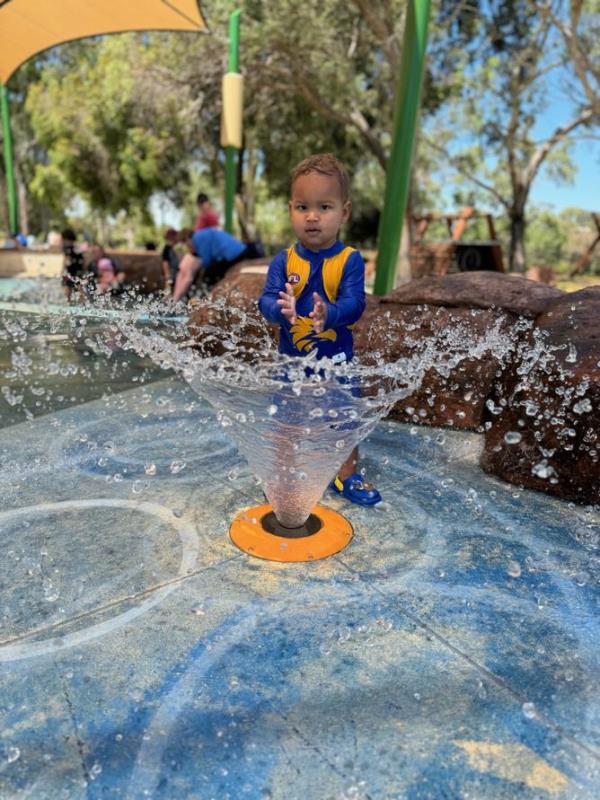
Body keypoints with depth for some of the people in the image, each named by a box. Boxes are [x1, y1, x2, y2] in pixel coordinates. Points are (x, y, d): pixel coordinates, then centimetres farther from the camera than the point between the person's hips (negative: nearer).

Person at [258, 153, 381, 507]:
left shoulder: (350, 259, -11)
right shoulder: (284, 260, -6)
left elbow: (354, 303, -23)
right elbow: (267, 300, -17)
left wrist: (329, 314, -44)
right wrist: (281, 309, -41)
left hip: (337, 360, -1)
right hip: (291, 359, 1)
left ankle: (347, 476, 38)